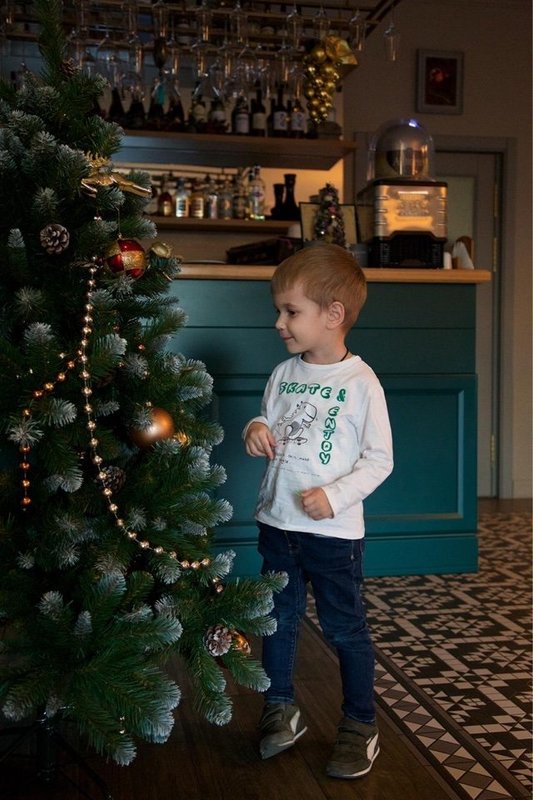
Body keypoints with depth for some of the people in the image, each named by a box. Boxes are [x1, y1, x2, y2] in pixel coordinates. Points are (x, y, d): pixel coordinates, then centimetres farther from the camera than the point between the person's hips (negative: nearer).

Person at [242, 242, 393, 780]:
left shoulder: (361, 383, -13)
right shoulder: (284, 374, 3)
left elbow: (379, 459, -10)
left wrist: (335, 496, -21)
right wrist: (255, 432, -9)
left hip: (334, 530, -5)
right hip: (277, 520, 5)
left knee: (343, 626, 7)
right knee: (278, 619, 16)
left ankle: (360, 725, 25)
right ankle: (281, 709, 35)